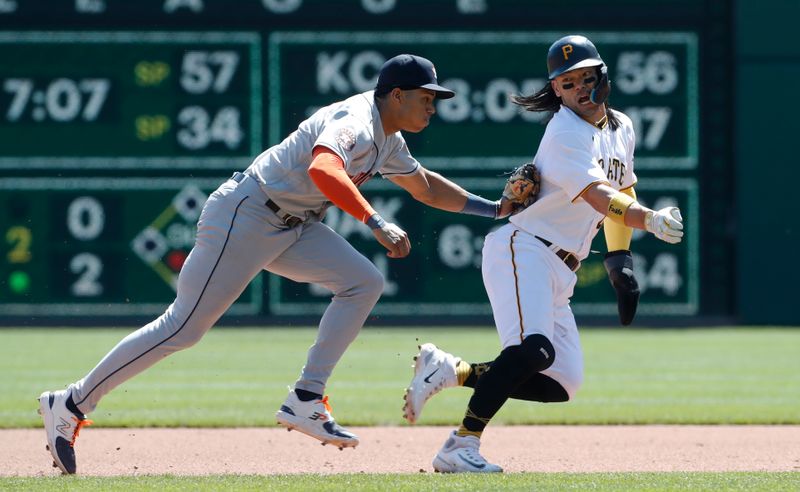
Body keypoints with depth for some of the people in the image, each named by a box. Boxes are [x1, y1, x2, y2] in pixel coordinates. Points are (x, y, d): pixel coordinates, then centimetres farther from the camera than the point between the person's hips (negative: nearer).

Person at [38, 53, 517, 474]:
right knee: (183, 327, -9)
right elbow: (322, 170, -41)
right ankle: (72, 405, 0)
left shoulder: (388, 141, 12)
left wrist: (494, 208, 24)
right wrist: (375, 222, -46)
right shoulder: (355, 121, -20)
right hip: (244, 219, -10)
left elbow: (426, 187, 29)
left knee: (364, 283, -3)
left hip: (292, 227, 10)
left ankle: (306, 401, -4)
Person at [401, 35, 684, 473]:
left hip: (559, 272, 9)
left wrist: (621, 263, 16)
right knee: (534, 349, -32)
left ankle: (449, 371, 11)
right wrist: (648, 219, -41)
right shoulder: (566, 132, -13)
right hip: (522, 250, -9)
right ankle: (462, 447, -29)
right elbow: (599, 197, -25)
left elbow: (621, 192, 26)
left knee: (562, 384, 3)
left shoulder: (621, 129, 15)